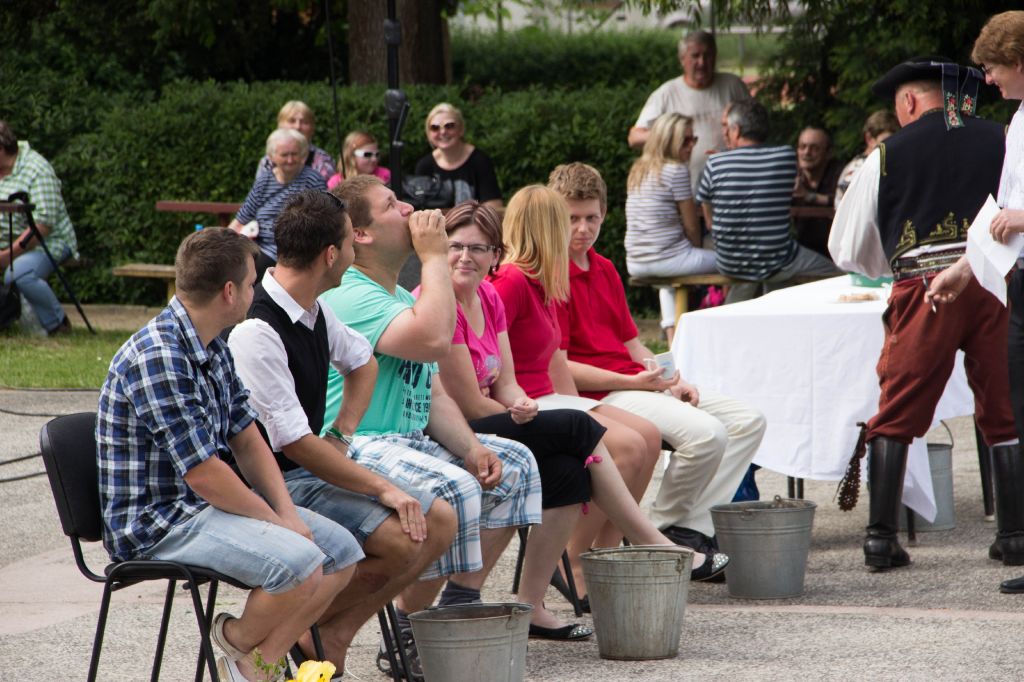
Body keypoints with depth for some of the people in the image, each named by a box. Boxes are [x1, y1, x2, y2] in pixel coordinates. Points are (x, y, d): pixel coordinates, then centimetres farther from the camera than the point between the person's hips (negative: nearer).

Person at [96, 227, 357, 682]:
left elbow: (247, 440, 12)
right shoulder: (157, 358, -23)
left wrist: (287, 513, -3)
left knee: (343, 552, 3)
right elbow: (203, 474, -23)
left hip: (208, 505, 10)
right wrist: (275, 522, -12)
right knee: (300, 563, -27)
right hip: (157, 521, -10)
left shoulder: (212, 349, 10)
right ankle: (238, 641, -1)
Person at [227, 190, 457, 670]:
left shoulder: (313, 311, 6)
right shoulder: (255, 331, -23)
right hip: (273, 483, -9)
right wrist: (383, 489, -18)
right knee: (398, 538, -24)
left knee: (439, 521, 0)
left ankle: (334, 633, 2)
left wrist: (342, 434, 13)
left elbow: (362, 361, 29)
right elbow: (294, 443, -23)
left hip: (316, 467, 9)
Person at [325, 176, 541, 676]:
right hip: (353, 448, -11)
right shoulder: (348, 297, -15)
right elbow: (435, 340, -31)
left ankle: (462, 602, 7)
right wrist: (435, 256, -18)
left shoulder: (401, 297, 19)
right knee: (452, 488, -32)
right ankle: (408, 631, -17)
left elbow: (433, 394, 17)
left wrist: (470, 446, -2)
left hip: (410, 441, 11)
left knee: (514, 464, 6)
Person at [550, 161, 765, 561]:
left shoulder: (604, 269, 20)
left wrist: (670, 382, 3)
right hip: (599, 394, -10)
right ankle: (663, 531, -8)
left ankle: (693, 528, -6)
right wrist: (633, 381, -18)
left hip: (637, 383, 10)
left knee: (747, 421, 3)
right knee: (707, 433, -28)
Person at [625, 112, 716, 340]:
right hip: (670, 258, -8)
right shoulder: (676, 170, -11)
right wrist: (698, 248, 11)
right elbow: (691, 226, -7)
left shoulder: (637, 170, 13)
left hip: (634, 264, 8)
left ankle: (673, 337, 32)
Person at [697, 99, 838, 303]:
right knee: (829, 271, 20)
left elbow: (710, 221, 1)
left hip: (729, 266, 2)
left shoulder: (715, 164, -8)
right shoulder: (787, 156, -7)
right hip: (775, 264, -2)